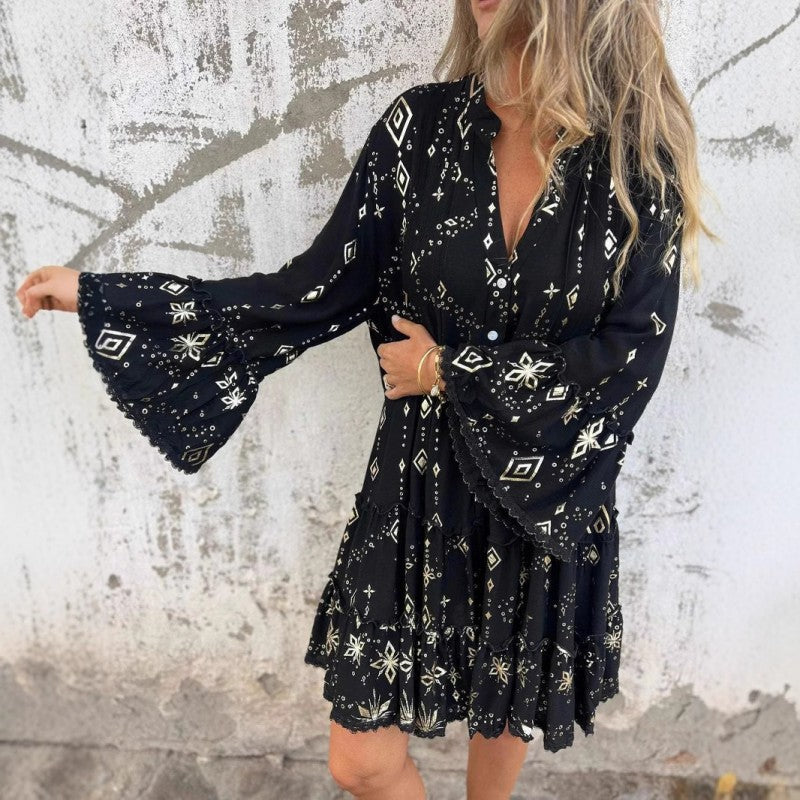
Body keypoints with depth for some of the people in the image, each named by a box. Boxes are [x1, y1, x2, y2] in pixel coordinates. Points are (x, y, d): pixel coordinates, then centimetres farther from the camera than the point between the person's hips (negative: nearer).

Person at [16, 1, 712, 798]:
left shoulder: (640, 150, -10)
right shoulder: (422, 126, -8)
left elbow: (631, 359, -13)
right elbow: (314, 294, -7)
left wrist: (451, 372, -14)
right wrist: (100, 294, -7)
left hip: (550, 497, 0)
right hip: (422, 483, 1)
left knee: (506, 704, 24)